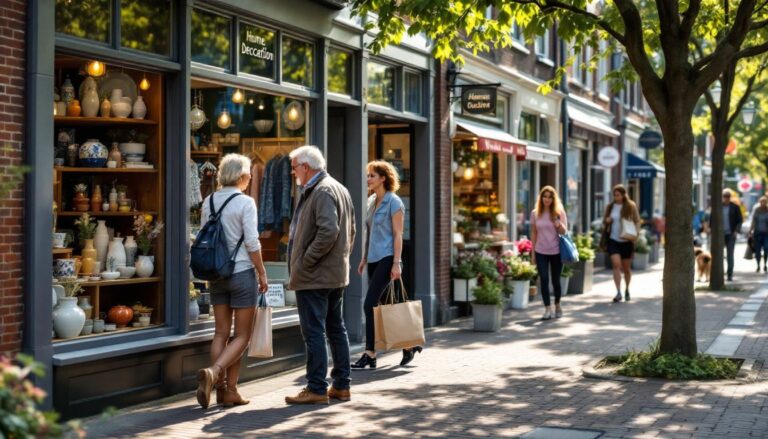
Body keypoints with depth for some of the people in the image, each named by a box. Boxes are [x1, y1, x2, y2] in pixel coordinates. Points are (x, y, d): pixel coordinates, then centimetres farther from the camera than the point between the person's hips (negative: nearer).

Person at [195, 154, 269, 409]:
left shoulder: (208, 202, 6)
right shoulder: (245, 203, -10)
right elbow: (252, 243, -13)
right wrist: (262, 273, -3)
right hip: (242, 273, -5)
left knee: (221, 333, 9)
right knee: (242, 335, 3)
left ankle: (224, 390, 6)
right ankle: (213, 373, -17)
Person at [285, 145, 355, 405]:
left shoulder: (321, 191, -14)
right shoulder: (340, 189, 17)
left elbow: (328, 231, -26)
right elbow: (350, 231, 20)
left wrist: (305, 262, -19)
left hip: (314, 276, -10)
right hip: (337, 274, 11)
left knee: (314, 332, -5)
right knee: (336, 329, 13)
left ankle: (316, 389, -2)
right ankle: (341, 386, 19)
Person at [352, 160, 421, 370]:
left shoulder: (394, 202, -8)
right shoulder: (371, 201, 15)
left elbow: (398, 234, -12)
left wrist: (397, 263, -17)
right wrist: (364, 259, 18)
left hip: (386, 258, -9)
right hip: (374, 259, 9)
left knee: (370, 304, -13)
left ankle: (370, 354, -9)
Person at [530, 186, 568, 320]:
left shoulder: (559, 212, -2)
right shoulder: (535, 213, 2)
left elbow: (564, 231, -3)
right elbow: (533, 233, 8)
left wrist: (558, 222, -23)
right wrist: (533, 251, 6)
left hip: (556, 251, -1)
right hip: (541, 252, 1)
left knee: (555, 280, 7)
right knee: (544, 280, -6)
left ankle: (557, 305, 28)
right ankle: (547, 309, -4)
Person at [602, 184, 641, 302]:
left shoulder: (631, 206, -2)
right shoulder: (610, 206, 5)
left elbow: (637, 221, 1)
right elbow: (604, 221, 17)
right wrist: (606, 221, -8)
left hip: (626, 241, -1)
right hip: (613, 240, 1)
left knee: (626, 268, 11)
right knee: (616, 264, -16)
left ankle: (626, 290, 33)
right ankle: (618, 292, -19)